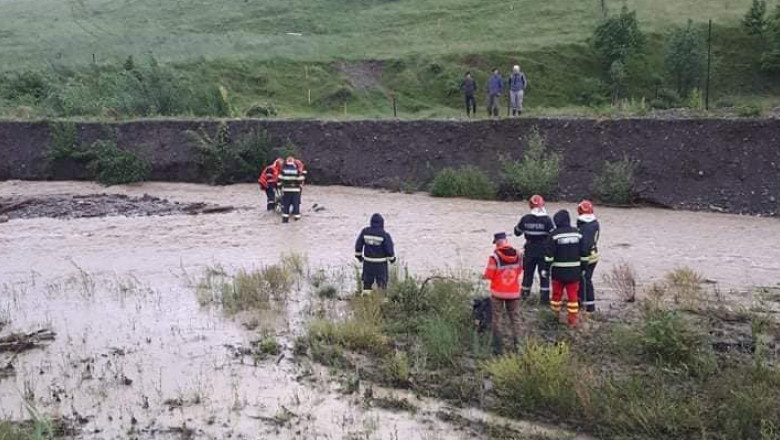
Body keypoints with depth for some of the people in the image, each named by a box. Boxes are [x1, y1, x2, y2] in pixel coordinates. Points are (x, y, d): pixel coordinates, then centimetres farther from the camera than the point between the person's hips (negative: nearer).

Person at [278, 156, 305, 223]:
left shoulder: (283, 170, -2)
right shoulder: (297, 170, -5)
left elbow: (280, 179, -1)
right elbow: (300, 180, -4)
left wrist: (280, 186, 12)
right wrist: (301, 186, 13)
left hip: (286, 190, 1)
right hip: (295, 190, -1)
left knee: (285, 204, 5)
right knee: (296, 203, 8)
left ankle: (285, 218, 1)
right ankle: (296, 216, 9)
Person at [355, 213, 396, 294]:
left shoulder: (365, 232, -5)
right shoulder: (384, 235, -16)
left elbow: (358, 245, 2)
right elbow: (389, 249, -12)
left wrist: (358, 255, 17)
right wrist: (392, 258, 6)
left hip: (367, 261, 3)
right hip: (380, 263, -3)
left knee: (367, 281, 15)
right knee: (381, 282, 7)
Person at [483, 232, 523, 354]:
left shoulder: (494, 257, -19)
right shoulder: (518, 255, -6)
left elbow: (489, 276, -13)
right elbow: (519, 271, 6)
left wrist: (484, 276, 8)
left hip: (498, 293, -3)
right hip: (514, 293, 3)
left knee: (496, 319, 10)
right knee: (515, 318, 15)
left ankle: (498, 347, 10)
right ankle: (517, 344, 13)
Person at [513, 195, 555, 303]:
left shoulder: (525, 219, -7)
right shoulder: (547, 219, -14)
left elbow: (517, 232, 6)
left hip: (529, 250, 2)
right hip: (543, 251, -2)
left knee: (528, 272, 15)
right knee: (544, 274, 6)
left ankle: (524, 294, 24)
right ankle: (544, 297, 6)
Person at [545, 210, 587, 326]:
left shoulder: (555, 234, -12)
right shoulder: (577, 233, 1)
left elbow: (549, 255, -13)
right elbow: (583, 253, 5)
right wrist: (583, 268, 14)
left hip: (558, 271, -2)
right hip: (574, 271, 2)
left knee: (557, 294, 13)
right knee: (573, 295, 9)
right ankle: (572, 320, 11)